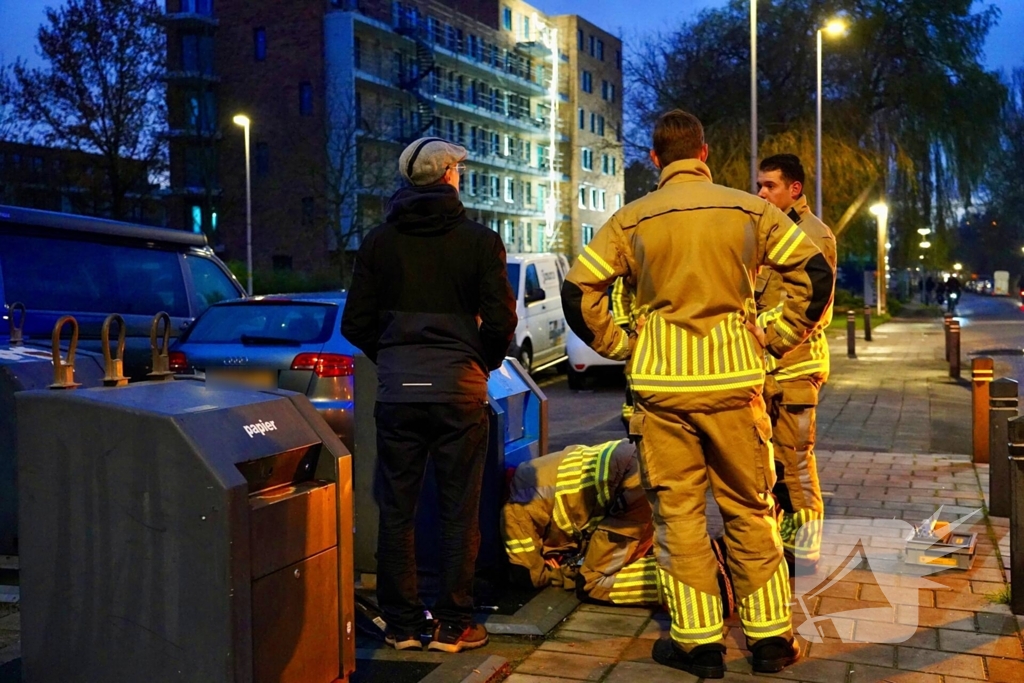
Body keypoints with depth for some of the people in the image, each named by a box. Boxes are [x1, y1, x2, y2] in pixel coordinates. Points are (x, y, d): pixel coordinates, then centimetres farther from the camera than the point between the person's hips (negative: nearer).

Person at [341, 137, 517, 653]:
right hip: (459, 391, -2)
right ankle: (453, 626, 13)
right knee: (458, 512, 7)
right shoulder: (480, 241, -2)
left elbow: (356, 323, 3)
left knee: (396, 512, 10)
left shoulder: (379, 241, 4)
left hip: (396, 392, 2)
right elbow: (500, 321, -6)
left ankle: (402, 624, 16)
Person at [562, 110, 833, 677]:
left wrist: (619, 346, 6)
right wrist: (777, 340, 6)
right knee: (750, 511, 12)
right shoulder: (750, 210, 3)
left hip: (659, 382, -1)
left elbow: (577, 292, -5)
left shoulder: (631, 220, 0)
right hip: (734, 378, 1)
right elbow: (814, 273, -1)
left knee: (677, 513, 8)